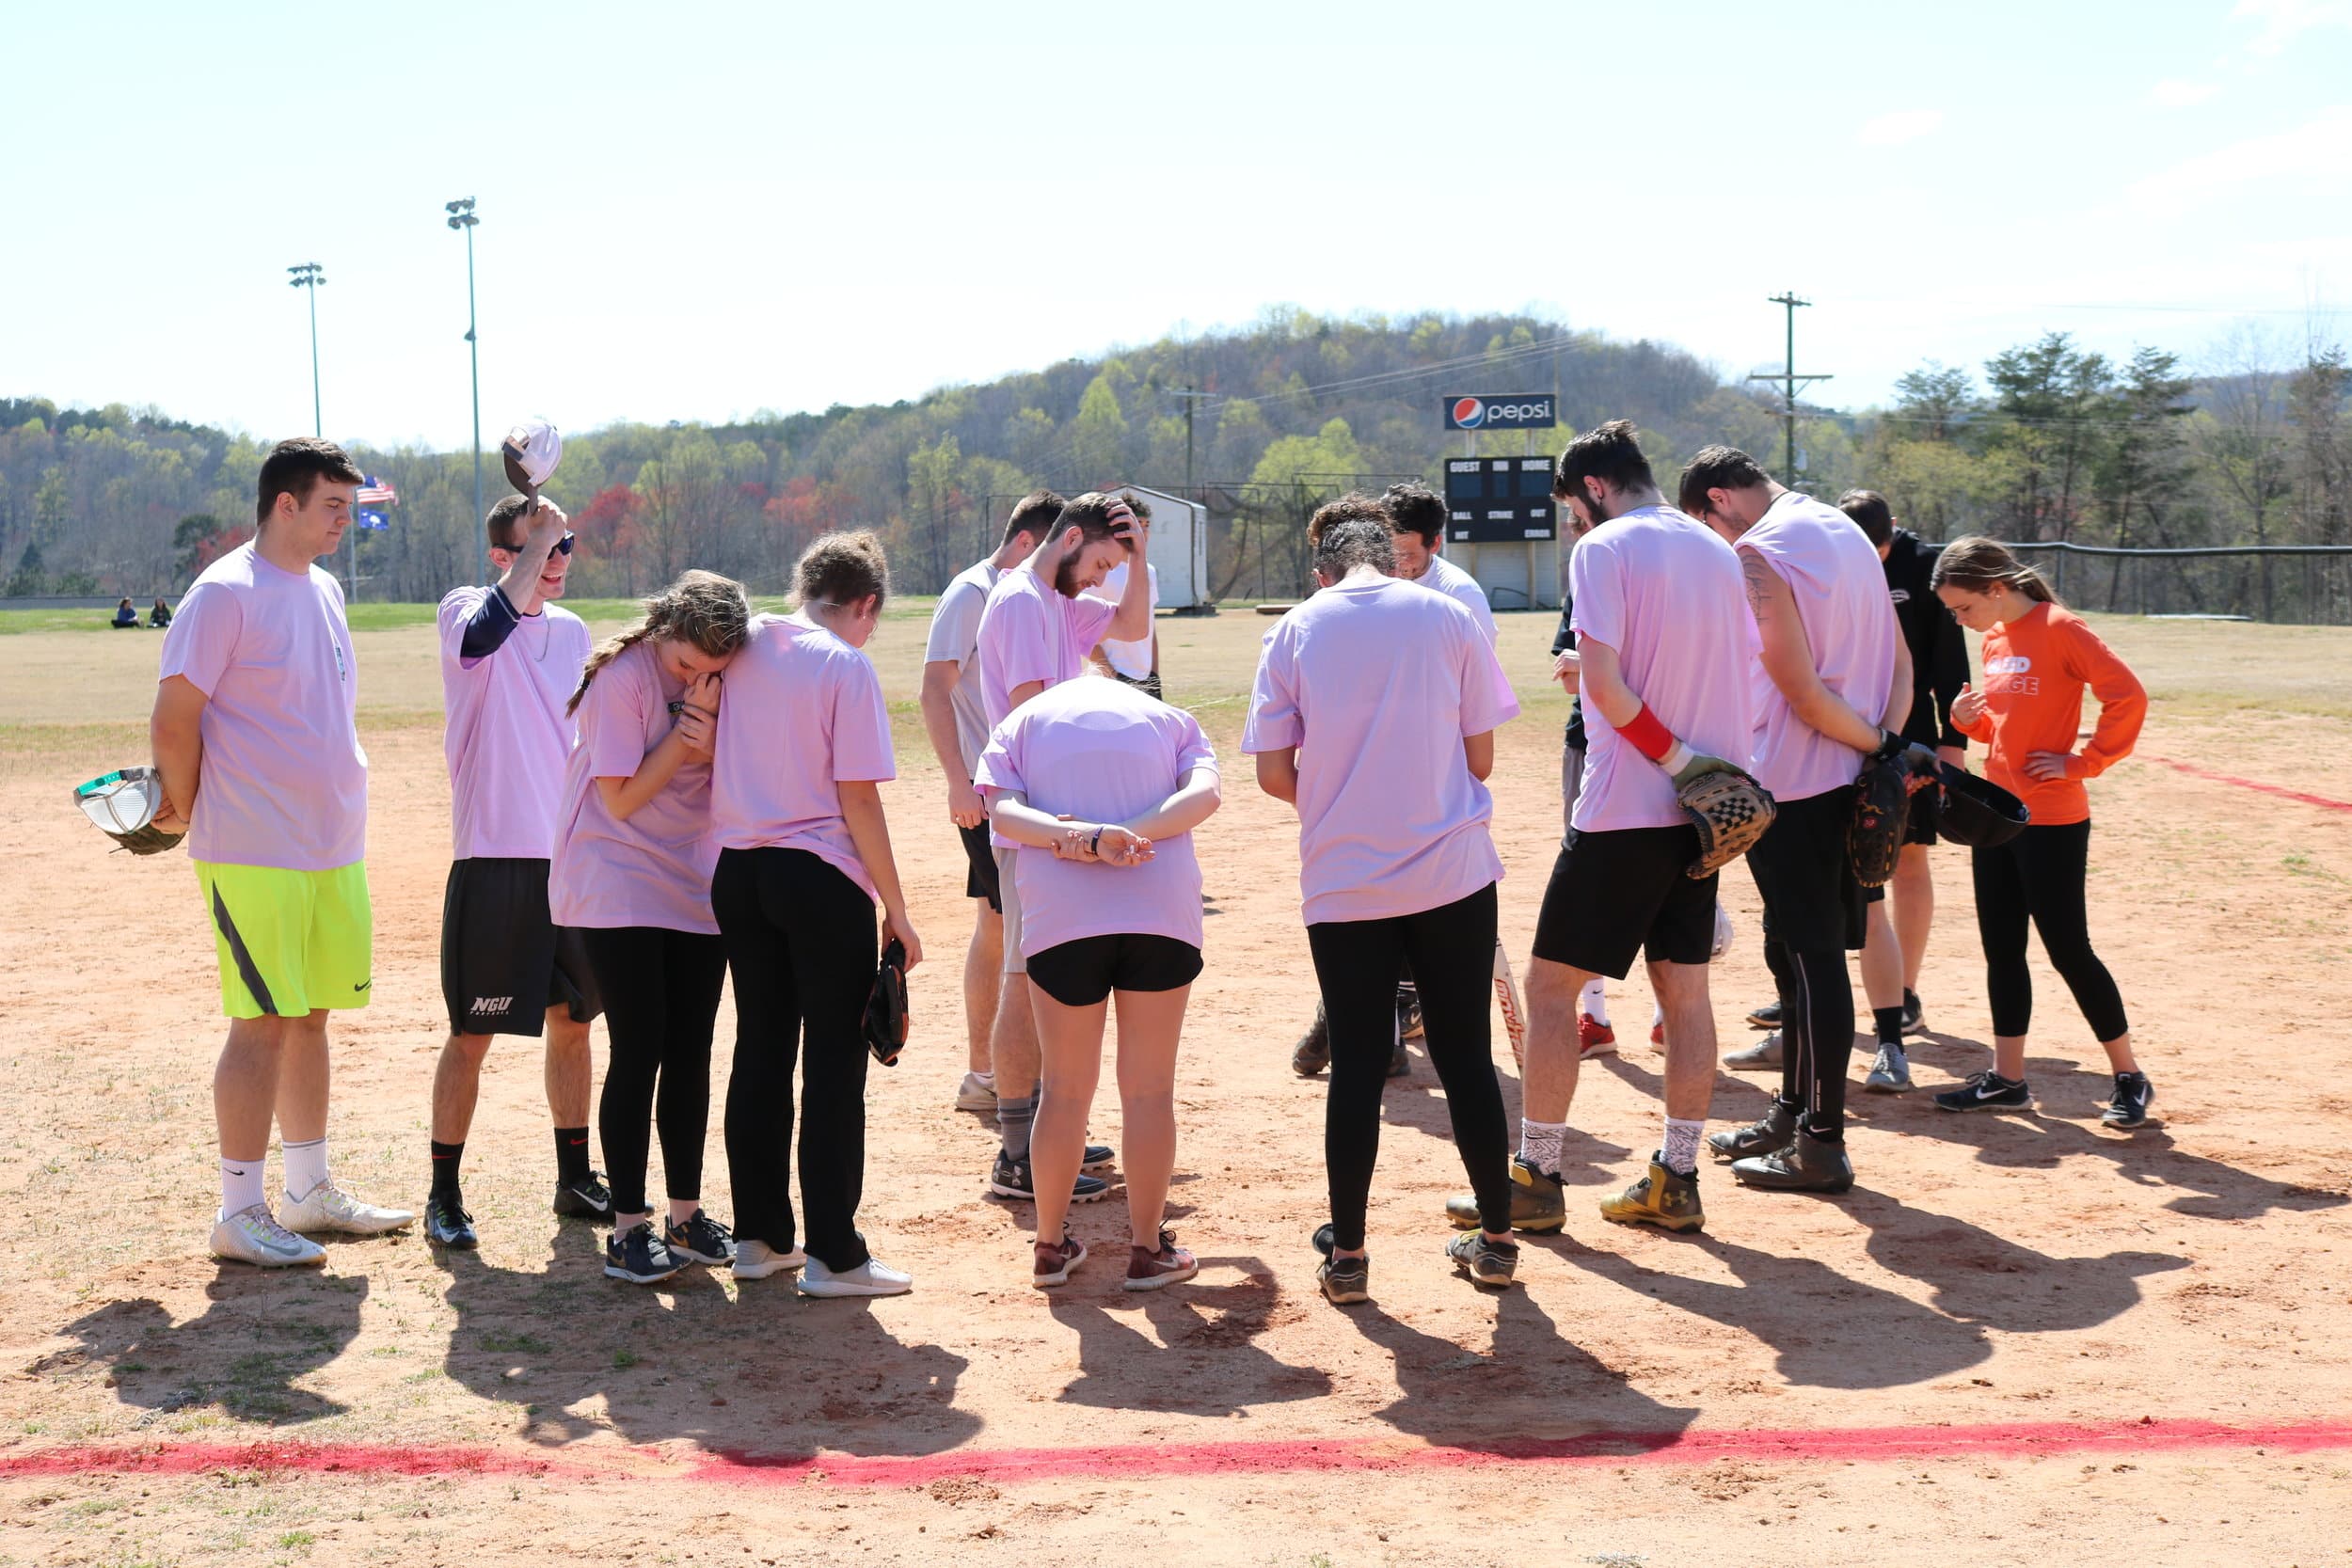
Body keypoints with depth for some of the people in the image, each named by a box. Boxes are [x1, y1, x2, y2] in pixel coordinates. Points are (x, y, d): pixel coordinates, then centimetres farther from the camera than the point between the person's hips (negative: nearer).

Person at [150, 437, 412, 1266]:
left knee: (311, 1017, 13)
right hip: (254, 855, -8)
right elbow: (173, 724, -12)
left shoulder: (324, 590, 14)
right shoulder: (225, 593, -12)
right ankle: (239, 1213, 3)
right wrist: (193, 816, -1)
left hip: (334, 848, 8)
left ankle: (310, 1191, 24)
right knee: (263, 1025, -5)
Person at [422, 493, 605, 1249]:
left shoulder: (573, 632, 13)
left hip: (573, 858, 6)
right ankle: (444, 1194, 8)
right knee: (471, 1035, -2)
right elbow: (482, 634, -31)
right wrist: (536, 542, -24)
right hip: (494, 860, -6)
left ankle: (575, 1178, 25)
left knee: (572, 1022, 13)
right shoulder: (466, 610, -6)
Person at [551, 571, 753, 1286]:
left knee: (689, 1053, 7)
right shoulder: (622, 677, -14)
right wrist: (683, 735, -19)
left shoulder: (722, 682, 3)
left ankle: (686, 1219, 17)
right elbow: (621, 798, -14)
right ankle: (628, 1229, -1)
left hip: (696, 889, 6)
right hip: (619, 891, -5)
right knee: (639, 1052, -7)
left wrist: (710, 739, -15)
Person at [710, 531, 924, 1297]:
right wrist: (897, 909, -8)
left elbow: (706, 761, 13)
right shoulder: (846, 665, -10)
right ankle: (833, 1254, 1)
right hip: (820, 879, -6)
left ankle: (759, 1234, 22)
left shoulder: (741, 648, 7)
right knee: (834, 1063, 0)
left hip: (737, 874, 6)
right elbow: (858, 800, -13)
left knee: (760, 1051, 15)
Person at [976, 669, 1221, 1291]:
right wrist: (1125, 835, -12)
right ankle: (1148, 1248, 15)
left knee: (1065, 1092, 13)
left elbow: (1002, 809, 0)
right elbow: (1204, 793, -1)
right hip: (1162, 910, 0)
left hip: (1061, 914, 0)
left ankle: (1051, 1245, 23)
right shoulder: (1170, 718, 21)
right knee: (1149, 1091, 9)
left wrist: (1076, 840, -15)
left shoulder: (1023, 720, 21)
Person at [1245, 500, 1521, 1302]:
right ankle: (1496, 1239, 17)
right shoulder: (1447, 617, 2)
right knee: (1466, 1057, 10)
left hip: (1343, 885, 0)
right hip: (1453, 875, 0)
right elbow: (1480, 757, 3)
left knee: (1356, 1067, 6)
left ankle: (1347, 1254, 11)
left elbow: (1274, 774, 0)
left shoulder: (1295, 631, 1)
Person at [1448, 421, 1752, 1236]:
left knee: (1551, 985, 2)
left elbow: (1605, 684, -19)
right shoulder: (1719, 554, 12)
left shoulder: (1604, 551, -9)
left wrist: (1676, 759, -12)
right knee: (1684, 990, 11)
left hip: (1625, 809, -7)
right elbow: (1746, 677, 13)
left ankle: (1536, 1179, 5)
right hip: (1707, 807, 7)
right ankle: (1675, 1180, 14)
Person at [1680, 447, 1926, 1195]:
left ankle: (1822, 1146, 3)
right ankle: (1794, 1112, 30)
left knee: (1811, 957, -3)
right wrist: (1889, 739, 0)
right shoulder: (1845, 530, 14)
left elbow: (1801, 690, -20)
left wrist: (1879, 746, -11)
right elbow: (1899, 661, 12)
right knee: (1798, 950, 19)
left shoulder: (1757, 555, -15)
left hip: (1792, 783, -9)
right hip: (1844, 781, 9)